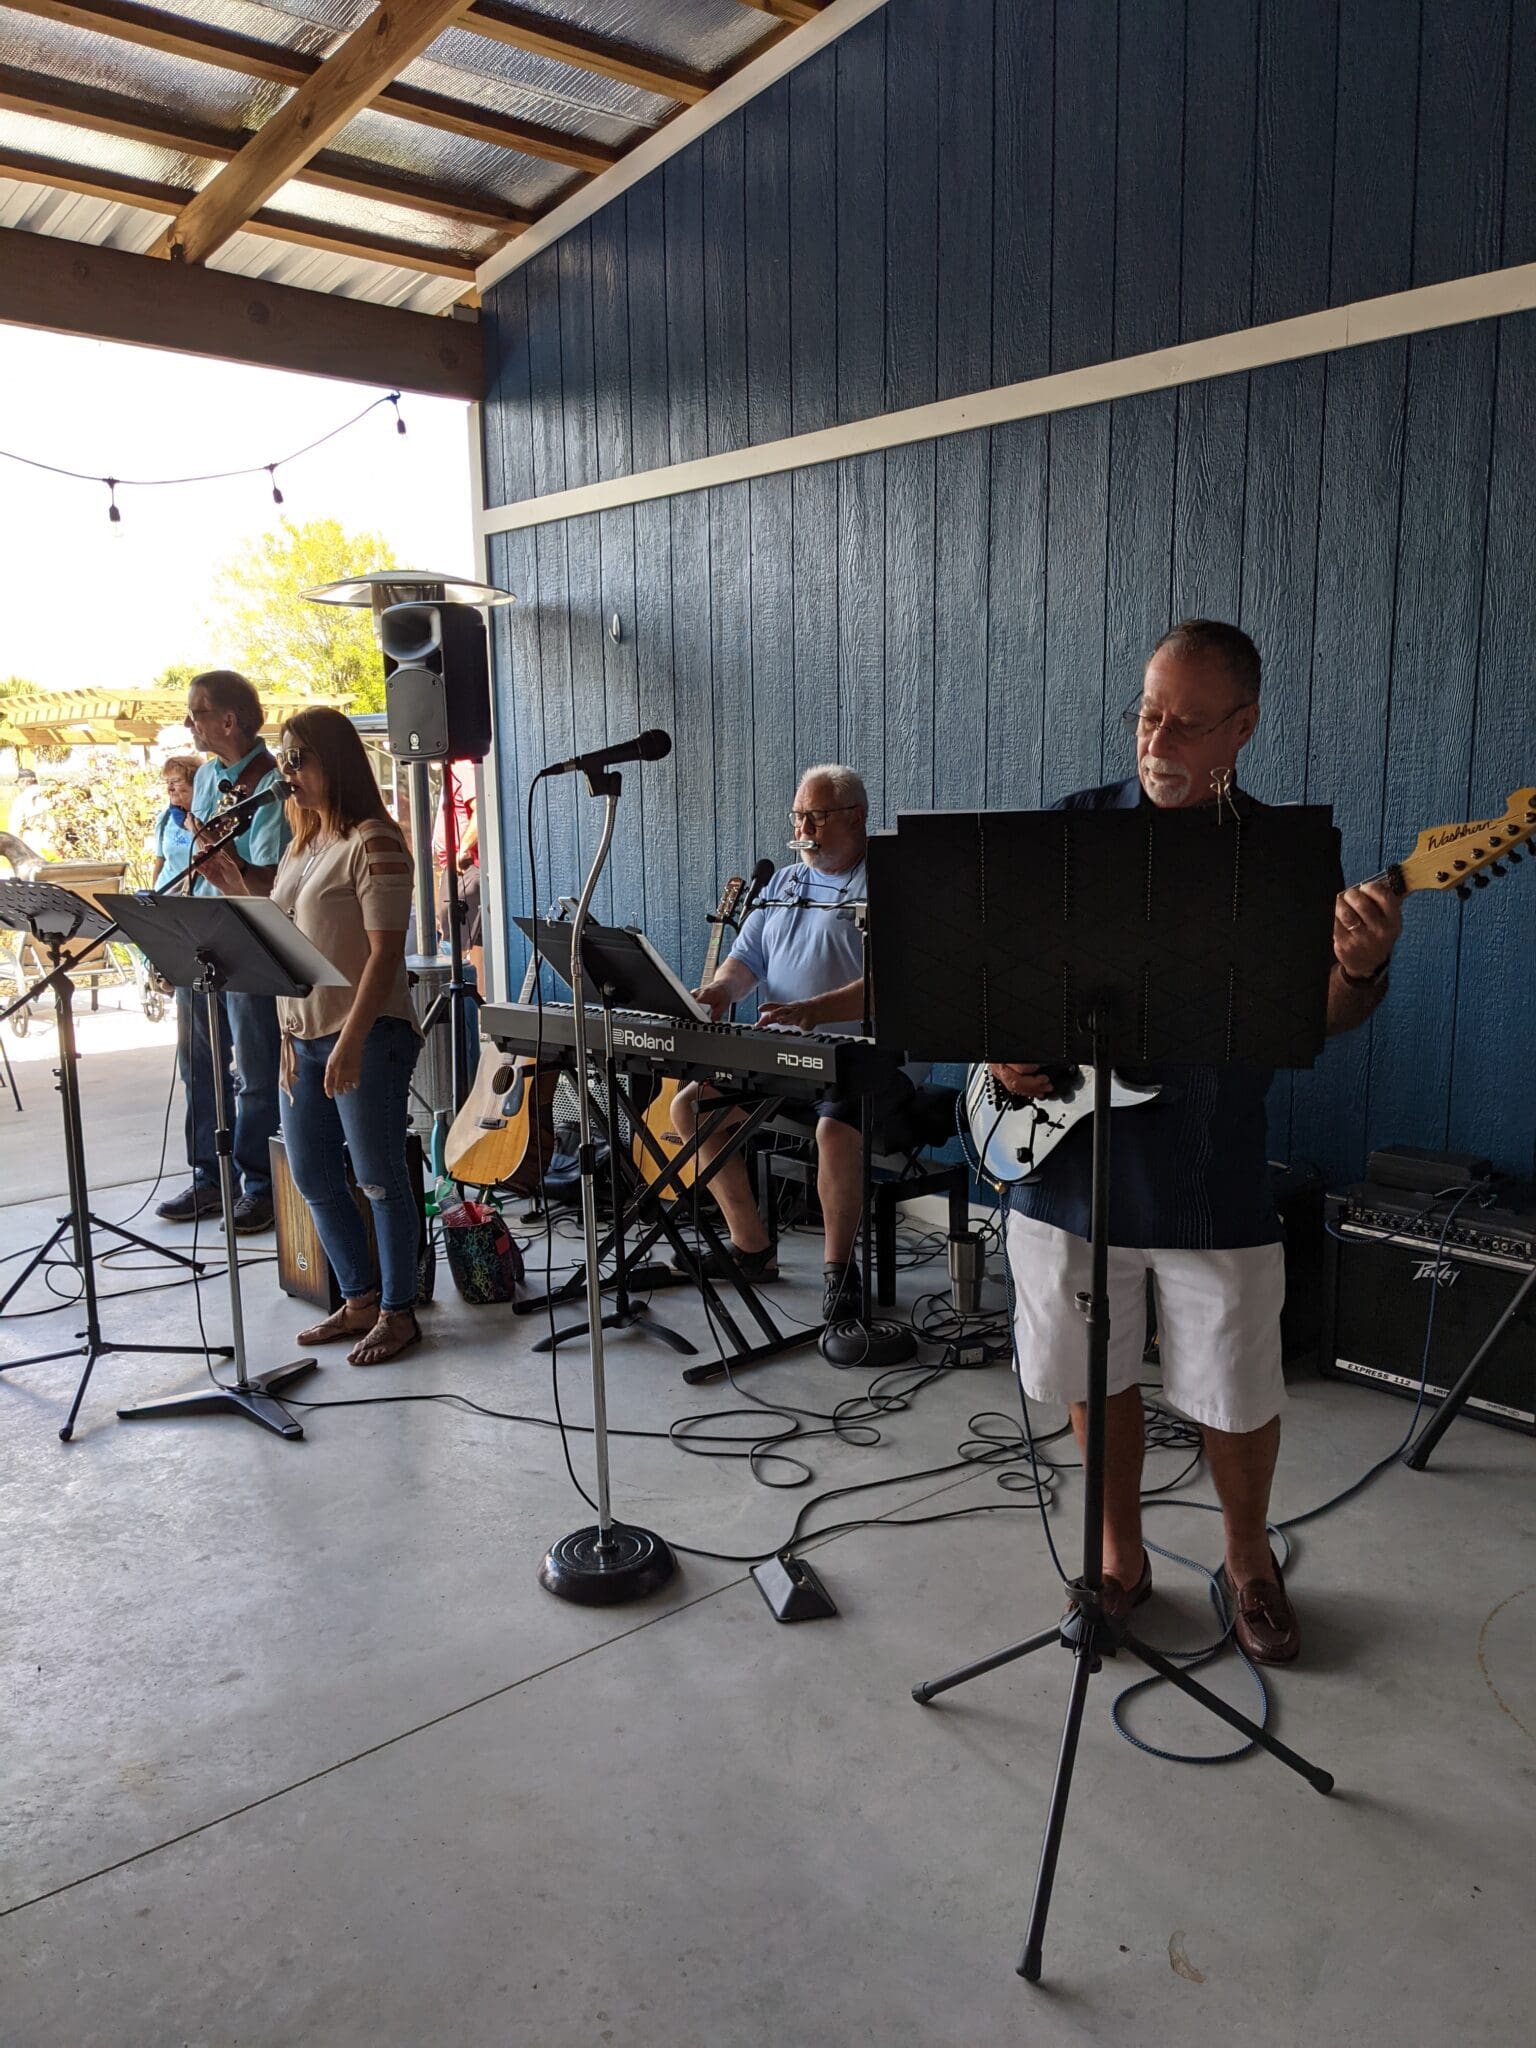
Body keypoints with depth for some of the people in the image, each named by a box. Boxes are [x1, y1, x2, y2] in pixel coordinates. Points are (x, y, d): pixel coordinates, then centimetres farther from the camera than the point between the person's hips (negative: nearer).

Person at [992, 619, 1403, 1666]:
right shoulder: (1072, 827, 0)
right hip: (1067, 1158, 2)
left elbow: (1321, 1016, -4)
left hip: (1213, 1182, -1)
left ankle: (1250, 1563, 38)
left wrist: (1361, 969, -26)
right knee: (1098, 1377, 15)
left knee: (1238, 1398, 11)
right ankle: (1122, 1556, 37)